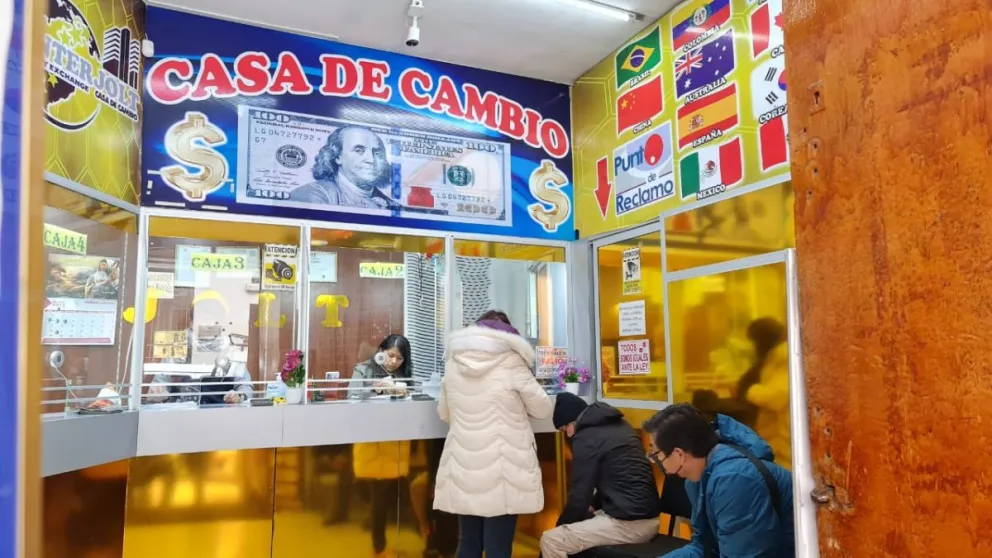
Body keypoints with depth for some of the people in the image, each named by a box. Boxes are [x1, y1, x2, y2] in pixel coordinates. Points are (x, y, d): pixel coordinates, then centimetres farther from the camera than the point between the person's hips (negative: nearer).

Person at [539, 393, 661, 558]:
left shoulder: (586, 438, -11)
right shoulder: (620, 426, 16)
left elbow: (580, 494, -9)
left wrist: (561, 525, 7)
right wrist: (593, 505, 23)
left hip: (628, 524, -10)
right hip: (649, 519, 10)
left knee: (550, 541, -6)